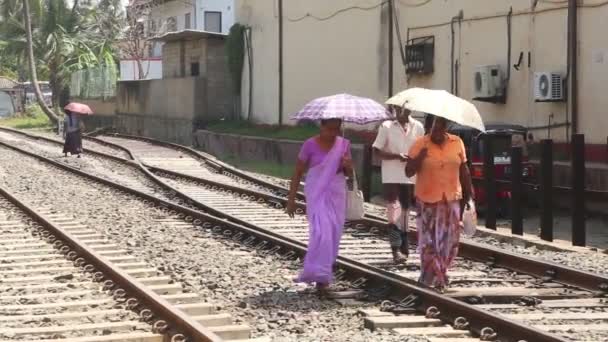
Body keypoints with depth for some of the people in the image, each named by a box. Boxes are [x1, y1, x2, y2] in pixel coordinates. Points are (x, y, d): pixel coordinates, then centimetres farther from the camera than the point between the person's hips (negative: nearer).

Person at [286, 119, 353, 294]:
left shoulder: (344, 144, 4)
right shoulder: (310, 145, -7)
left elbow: (349, 174, 13)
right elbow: (298, 172, -1)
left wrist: (347, 166, -10)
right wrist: (291, 198, -2)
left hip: (337, 194, 4)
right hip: (317, 194, -4)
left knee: (334, 235, 6)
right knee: (322, 233, -17)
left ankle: (325, 274, 22)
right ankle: (320, 276, -14)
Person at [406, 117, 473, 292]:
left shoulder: (457, 143, 3)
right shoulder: (420, 144, -6)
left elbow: (463, 170, 11)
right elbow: (408, 172, -7)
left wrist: (469, 192, 11)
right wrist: (420, 157, -22)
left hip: (452, 199, 3)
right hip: (427, 200, -3)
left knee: (450, 240, 5)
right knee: (429, 240, 1)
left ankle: (438, 275, 23)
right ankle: (429, 277, 12)